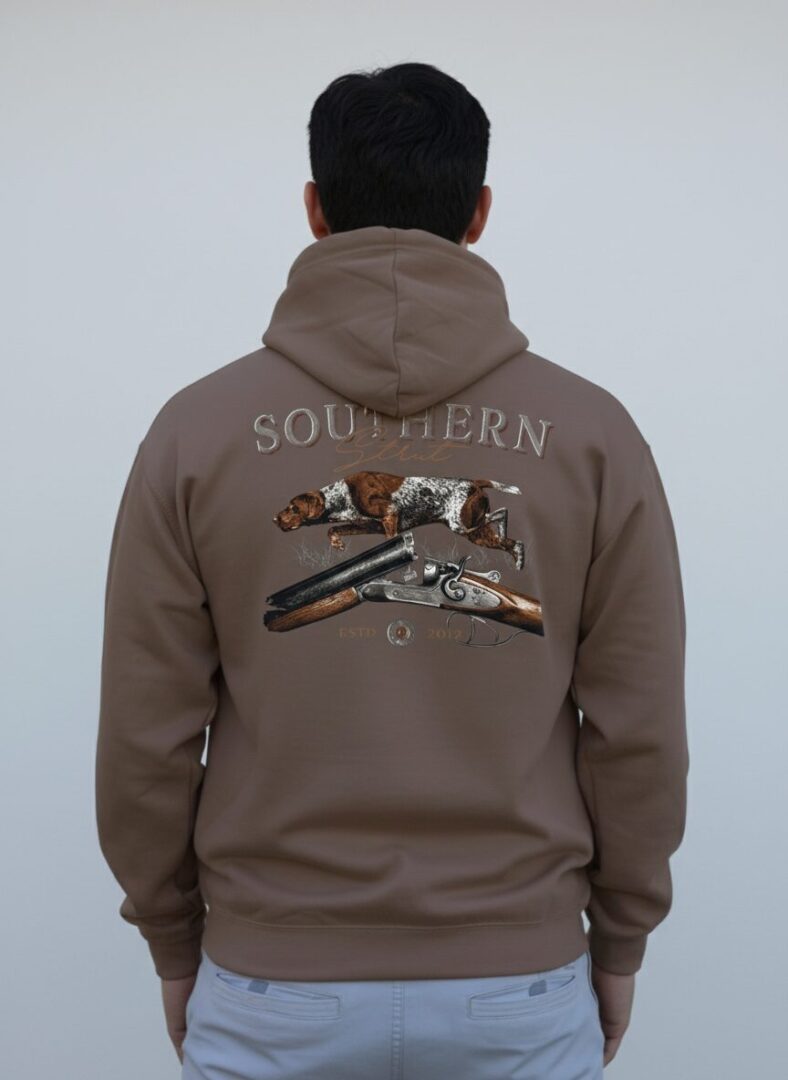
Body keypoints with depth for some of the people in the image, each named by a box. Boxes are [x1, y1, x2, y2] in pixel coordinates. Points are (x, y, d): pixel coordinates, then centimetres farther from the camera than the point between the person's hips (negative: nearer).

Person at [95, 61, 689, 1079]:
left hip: (273, 993, 0)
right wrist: (619, 942, 10)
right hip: (520, 990, 1)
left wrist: (175, 947, 10)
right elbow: (640, 734, -4)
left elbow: (147, 738, -5)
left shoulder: (197, 428, -8)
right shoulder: (593, 431, -8)